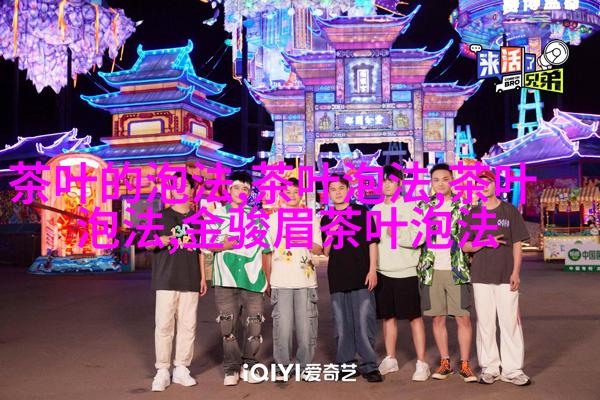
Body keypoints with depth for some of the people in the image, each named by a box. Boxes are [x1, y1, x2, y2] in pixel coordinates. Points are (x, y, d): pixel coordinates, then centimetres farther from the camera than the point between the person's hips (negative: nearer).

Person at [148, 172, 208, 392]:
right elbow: (147, 243, 3)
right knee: (164, 325, -5)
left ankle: (181, 369, 14)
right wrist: (163, 240, -18)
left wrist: (203, 276, 13)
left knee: (188, 325, 3)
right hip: (166, 280, -2)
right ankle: (162, 371, 4)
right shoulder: (161, 216, 6)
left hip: (191, 281, 3)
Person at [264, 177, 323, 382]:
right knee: (282, 326, -2)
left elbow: (318, 249, 6)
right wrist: (268, 280, 6)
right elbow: (268, 251, 10)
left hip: (306, 280, 0)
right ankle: (282, 367, 9)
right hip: (280, 282, 0)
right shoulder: (274, 218, 9)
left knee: (306, 326, 1)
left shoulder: (311, 216, 9)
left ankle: (304, 366, 14)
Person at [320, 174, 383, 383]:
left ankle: (369, 365, 5)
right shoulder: (327, 219, 11)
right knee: (342, 324, 9)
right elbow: (326, 252, 11)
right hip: (337, 278, 3)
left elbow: (372, 243, 1)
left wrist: (372, 270, -6)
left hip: (361, 277, -3)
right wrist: (329, 235, -8)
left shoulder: (362, 212, 3)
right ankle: (345, 364, 19)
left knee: (364, 323, -4)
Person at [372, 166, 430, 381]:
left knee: (415, 317, 0)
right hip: (383, 271, 5)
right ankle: (390, 359, 25)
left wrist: (397, 233, -15)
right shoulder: (376, 210, 12)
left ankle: (421, 363, 6)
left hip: (405, 272, -5)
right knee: (388, 317, 13)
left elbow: (419, 236, -16)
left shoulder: (410, 207, -4)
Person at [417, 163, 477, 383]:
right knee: (438, 318, 7)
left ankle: (465, 364, 12)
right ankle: (445, 362, 19)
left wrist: (469, 264, -2)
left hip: (457, 270, -1)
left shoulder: (463, 207, 3)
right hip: (431, 271, 2)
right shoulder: (422, 207, 8)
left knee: (463, 318, 0)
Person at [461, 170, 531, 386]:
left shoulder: (510, 211, 7)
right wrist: (485, 242, -10)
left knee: (510, 322, -2)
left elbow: (517, 244, 4)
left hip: (506, 276, -1)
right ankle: (489, 368, 12)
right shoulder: (472, 214, 10)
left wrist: (516, 272, -5)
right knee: (485, 323, 3)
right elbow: (464, 246, 8)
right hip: (481, 276, 1)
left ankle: (513, 370, 5)